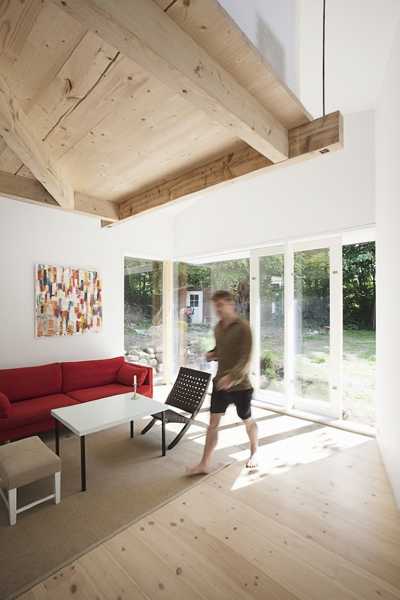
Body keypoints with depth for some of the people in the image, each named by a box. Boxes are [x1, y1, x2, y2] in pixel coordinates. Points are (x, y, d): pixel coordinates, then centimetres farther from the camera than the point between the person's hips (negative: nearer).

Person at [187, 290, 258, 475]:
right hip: (220, 382, 6)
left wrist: (232, 376, -33)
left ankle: (254, 453, 43)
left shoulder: (242, 327, -18)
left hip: (240, 385, -5)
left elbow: (246, 358, -22)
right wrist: (211, 354, -4)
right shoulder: (218, 327, 3)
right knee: (213, 422, 9)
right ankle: (204, 464, 21)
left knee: (247, 421, 17)